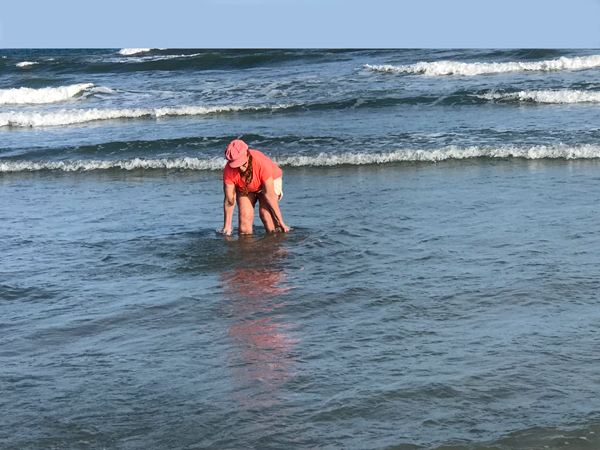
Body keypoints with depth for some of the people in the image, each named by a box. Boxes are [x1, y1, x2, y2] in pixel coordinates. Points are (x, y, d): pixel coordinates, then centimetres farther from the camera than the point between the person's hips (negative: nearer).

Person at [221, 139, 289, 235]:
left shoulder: (261, 163, -39)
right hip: (244, 188, 2)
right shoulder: (228, 170, -31)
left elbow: (269, 195, -34)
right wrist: (227, 226, -19)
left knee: (265, 213, -24)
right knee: (244, 216, -17)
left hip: (269, 181, -2)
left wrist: (280, 222, -31)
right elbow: (229, 200, -23)